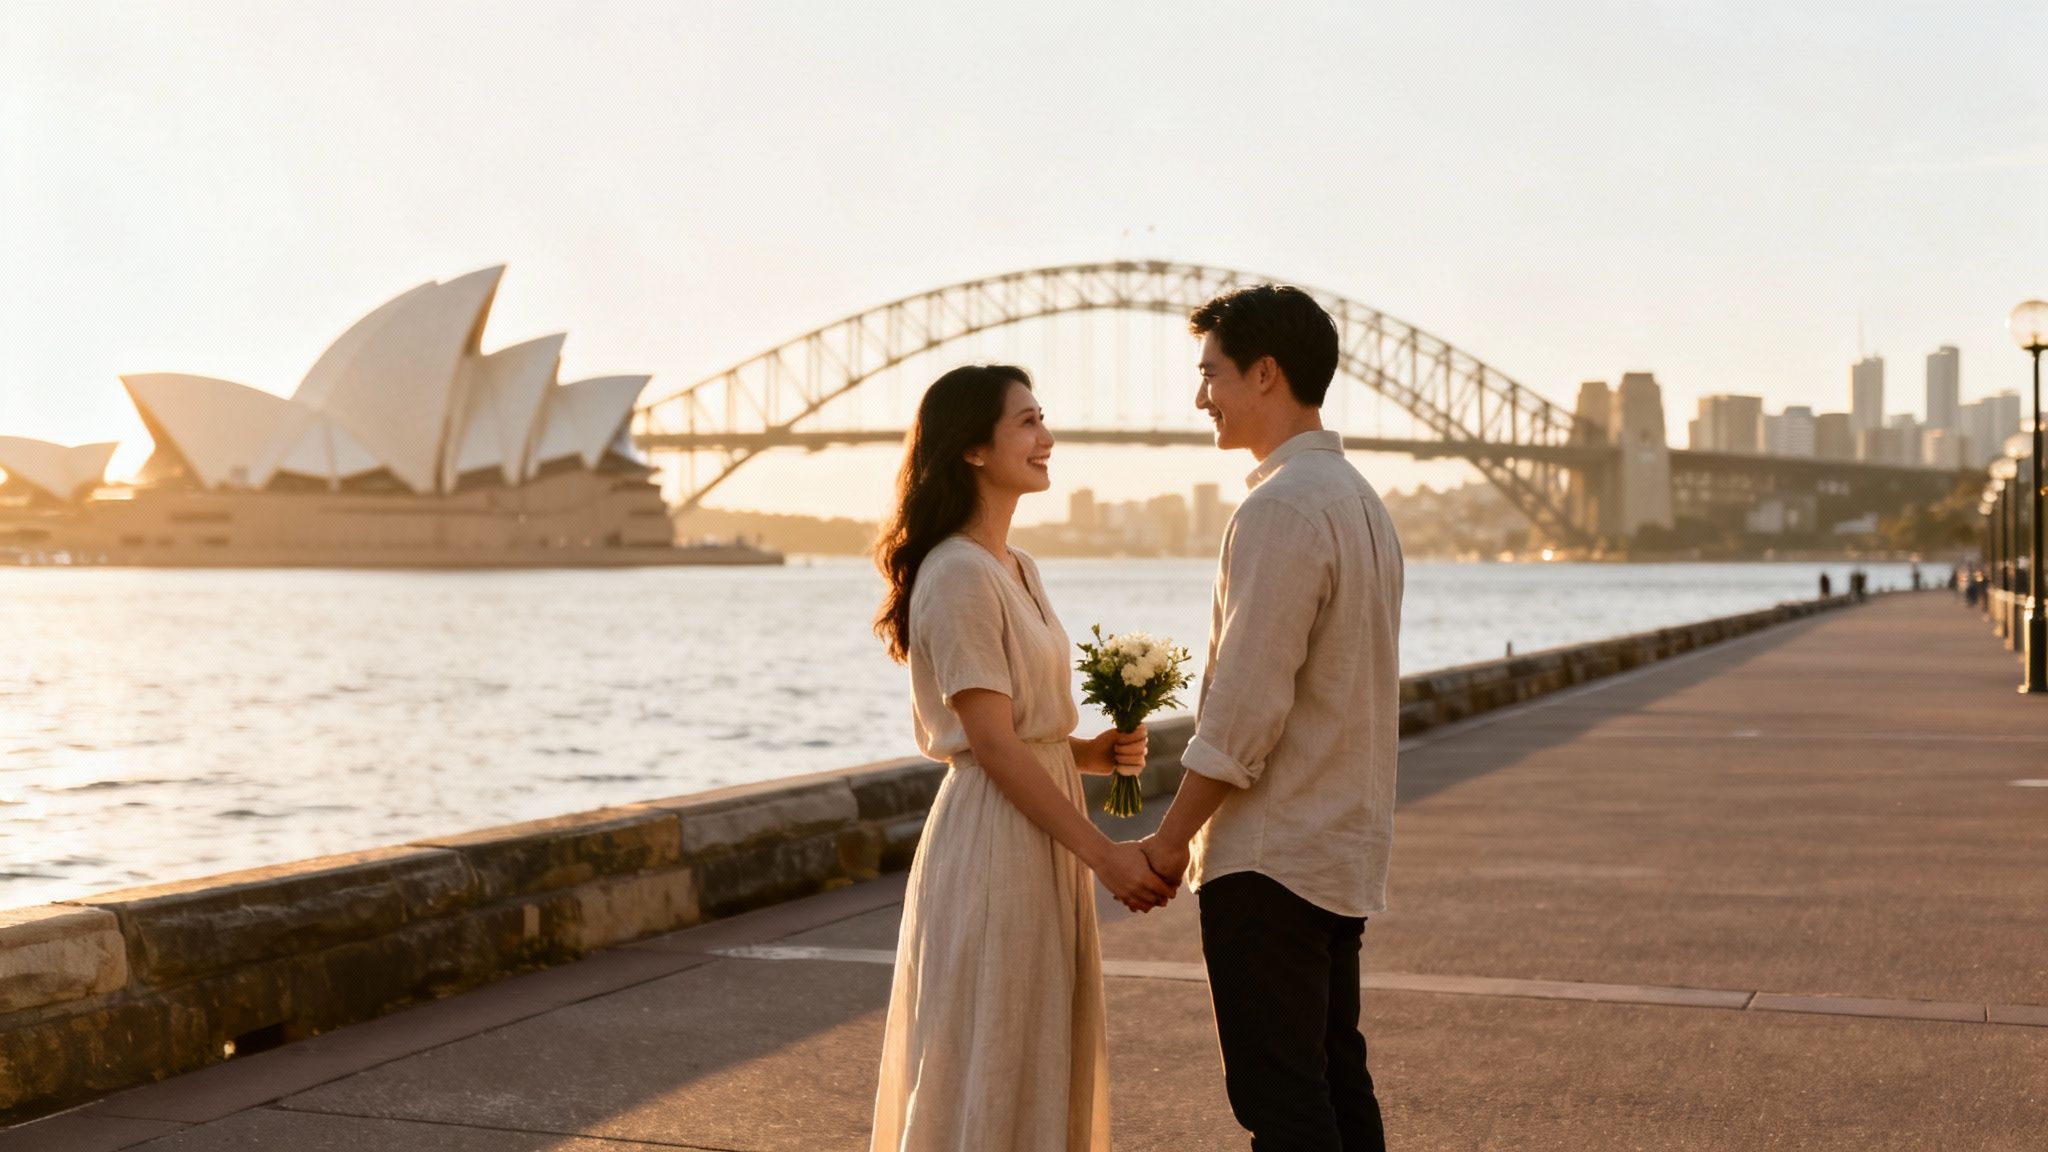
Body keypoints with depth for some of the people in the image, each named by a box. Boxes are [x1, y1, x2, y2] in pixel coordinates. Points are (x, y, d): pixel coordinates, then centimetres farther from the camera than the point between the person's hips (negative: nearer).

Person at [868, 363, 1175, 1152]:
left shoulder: (1016, 568, 13)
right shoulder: (959, 575, -16)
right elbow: (992, 744, -19)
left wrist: (1086, 753, 1)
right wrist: (1105, 855, -17)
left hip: (1040, 837, 9)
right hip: (994, 843, -9)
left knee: (1039, 1063, 15)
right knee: (990, 1066, 0)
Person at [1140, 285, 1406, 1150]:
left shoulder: (1280, 510, -18)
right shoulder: (1358, 498, 13)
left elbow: (1245, 707, -20)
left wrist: (1172, 839, -10)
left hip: (1269, 858, -10)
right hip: (1346, 849, 10)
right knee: (1336, 1081, 16)